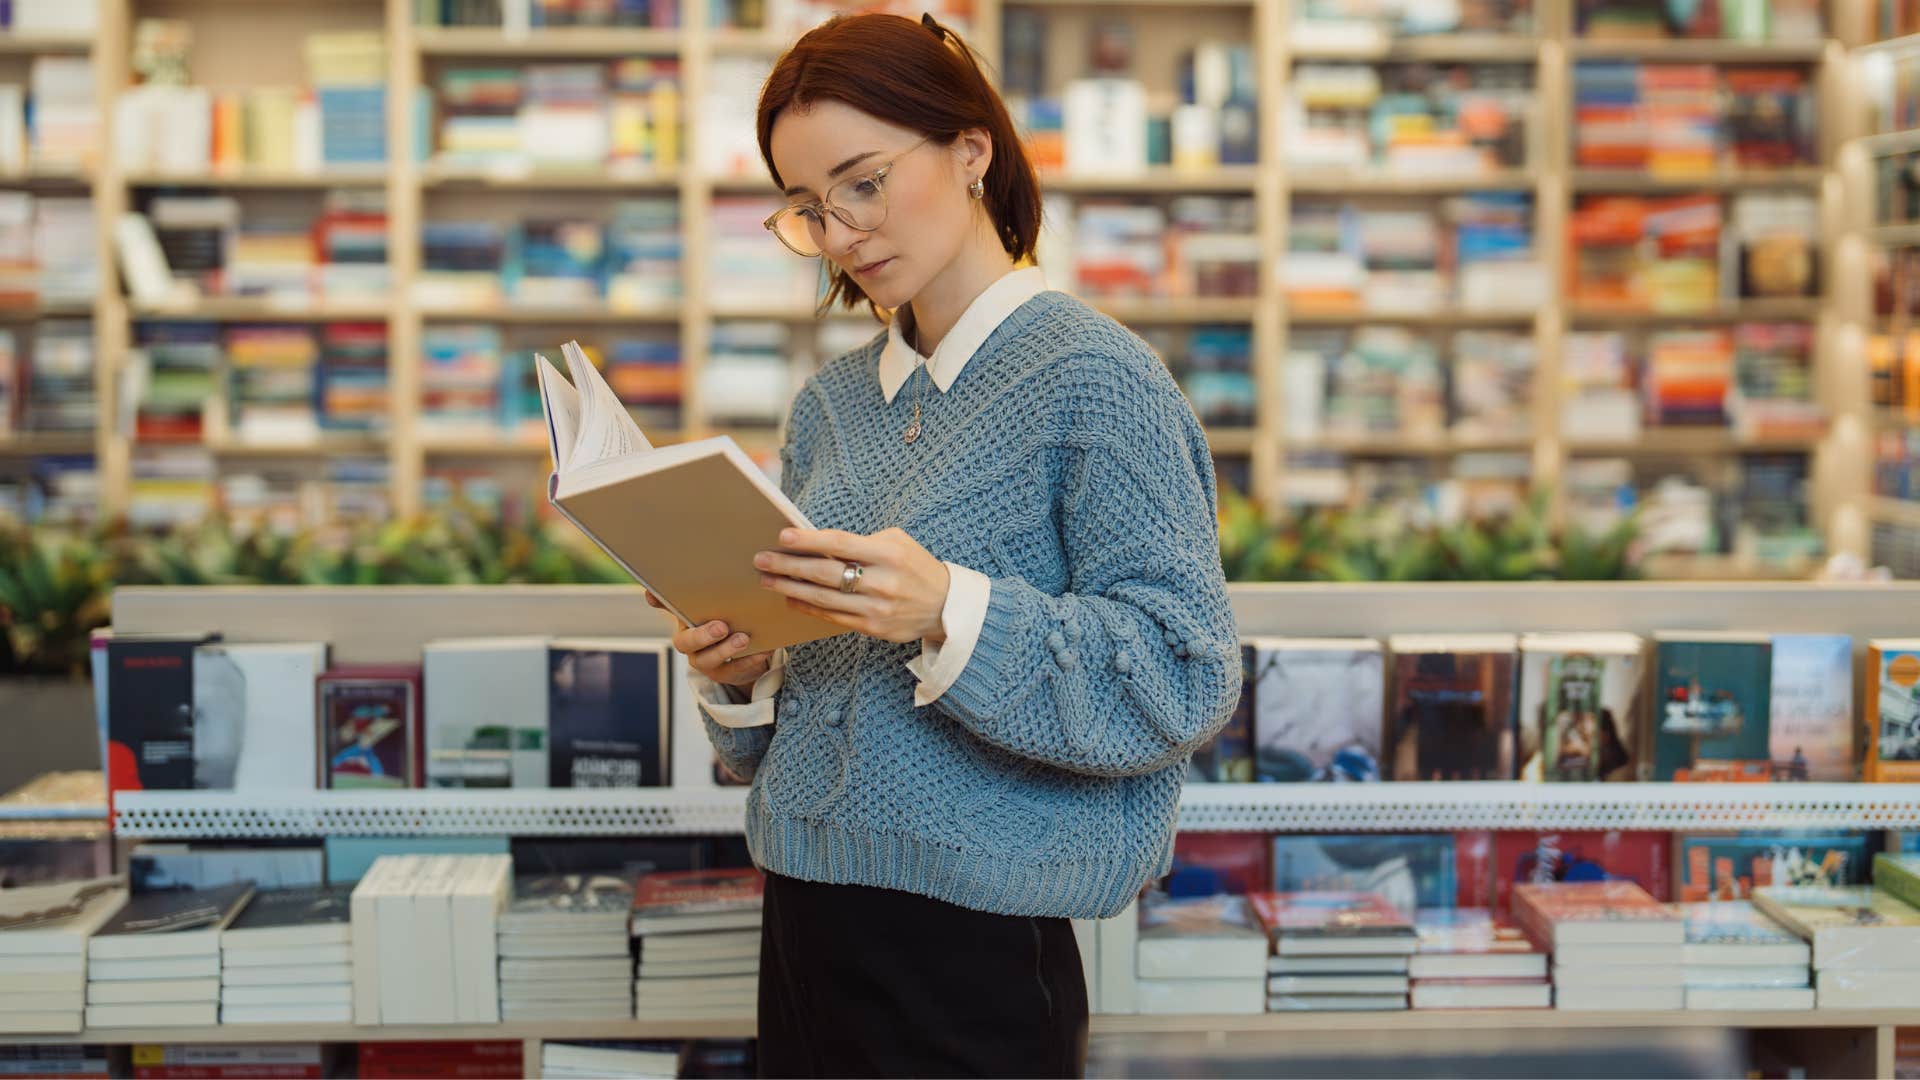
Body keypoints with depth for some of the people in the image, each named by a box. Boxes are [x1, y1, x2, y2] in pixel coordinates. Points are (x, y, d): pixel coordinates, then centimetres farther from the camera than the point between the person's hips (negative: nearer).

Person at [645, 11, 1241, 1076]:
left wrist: (950, 613, -27)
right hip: (803, 918, 6)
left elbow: (1182, 680, -17)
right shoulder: (829, 404, 10)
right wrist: (740, 675, -5)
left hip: (976, 953, -6)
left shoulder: (1093, 378, -10)